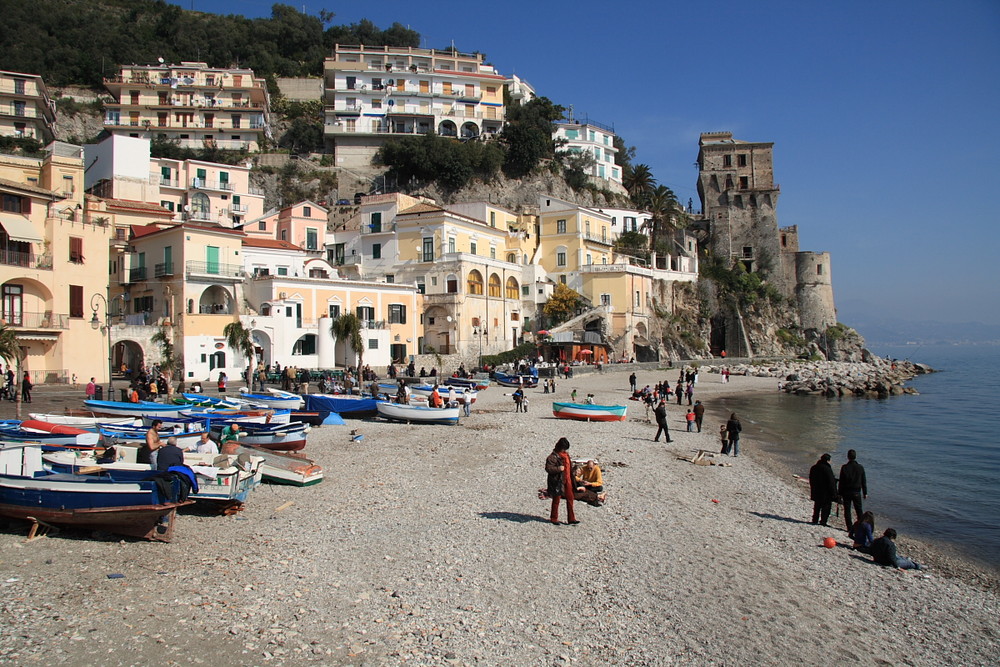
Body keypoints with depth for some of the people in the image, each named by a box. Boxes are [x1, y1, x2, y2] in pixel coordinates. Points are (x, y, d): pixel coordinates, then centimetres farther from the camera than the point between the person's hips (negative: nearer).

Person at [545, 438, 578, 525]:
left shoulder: (566, 455, 11)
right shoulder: (553, 456, -15)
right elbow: (548, 468, -21)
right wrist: (558, 469, -28)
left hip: (567, 481, 7)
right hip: (558, 482, -7)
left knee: (570, 499, 8)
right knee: (556, 500, 5)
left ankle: (571, 518, 15)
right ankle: (554, 519, 19)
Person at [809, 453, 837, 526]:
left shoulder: (813, 468, 7)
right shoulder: (827, 468, -17)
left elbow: (811, 481, 15)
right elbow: (831, 482, -16)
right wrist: (833, 493, -10)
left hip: (816, 492, 7)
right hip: (825, 493, -7)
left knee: (817, 506, 17)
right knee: (826, 507, 2)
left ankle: (815, 520, 19)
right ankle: (823, 521, -1)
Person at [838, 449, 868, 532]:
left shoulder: (844, 467, -10)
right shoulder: (860, 467, -3)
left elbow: (841, 481, -7)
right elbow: (864, 481, 4)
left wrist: (840, 493, 0)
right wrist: (865, 493, 12)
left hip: (846, 492, -2)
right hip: (857, 492, 2)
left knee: (847, 511, 5)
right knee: (859, 510, 14)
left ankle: (850, 528, 4)